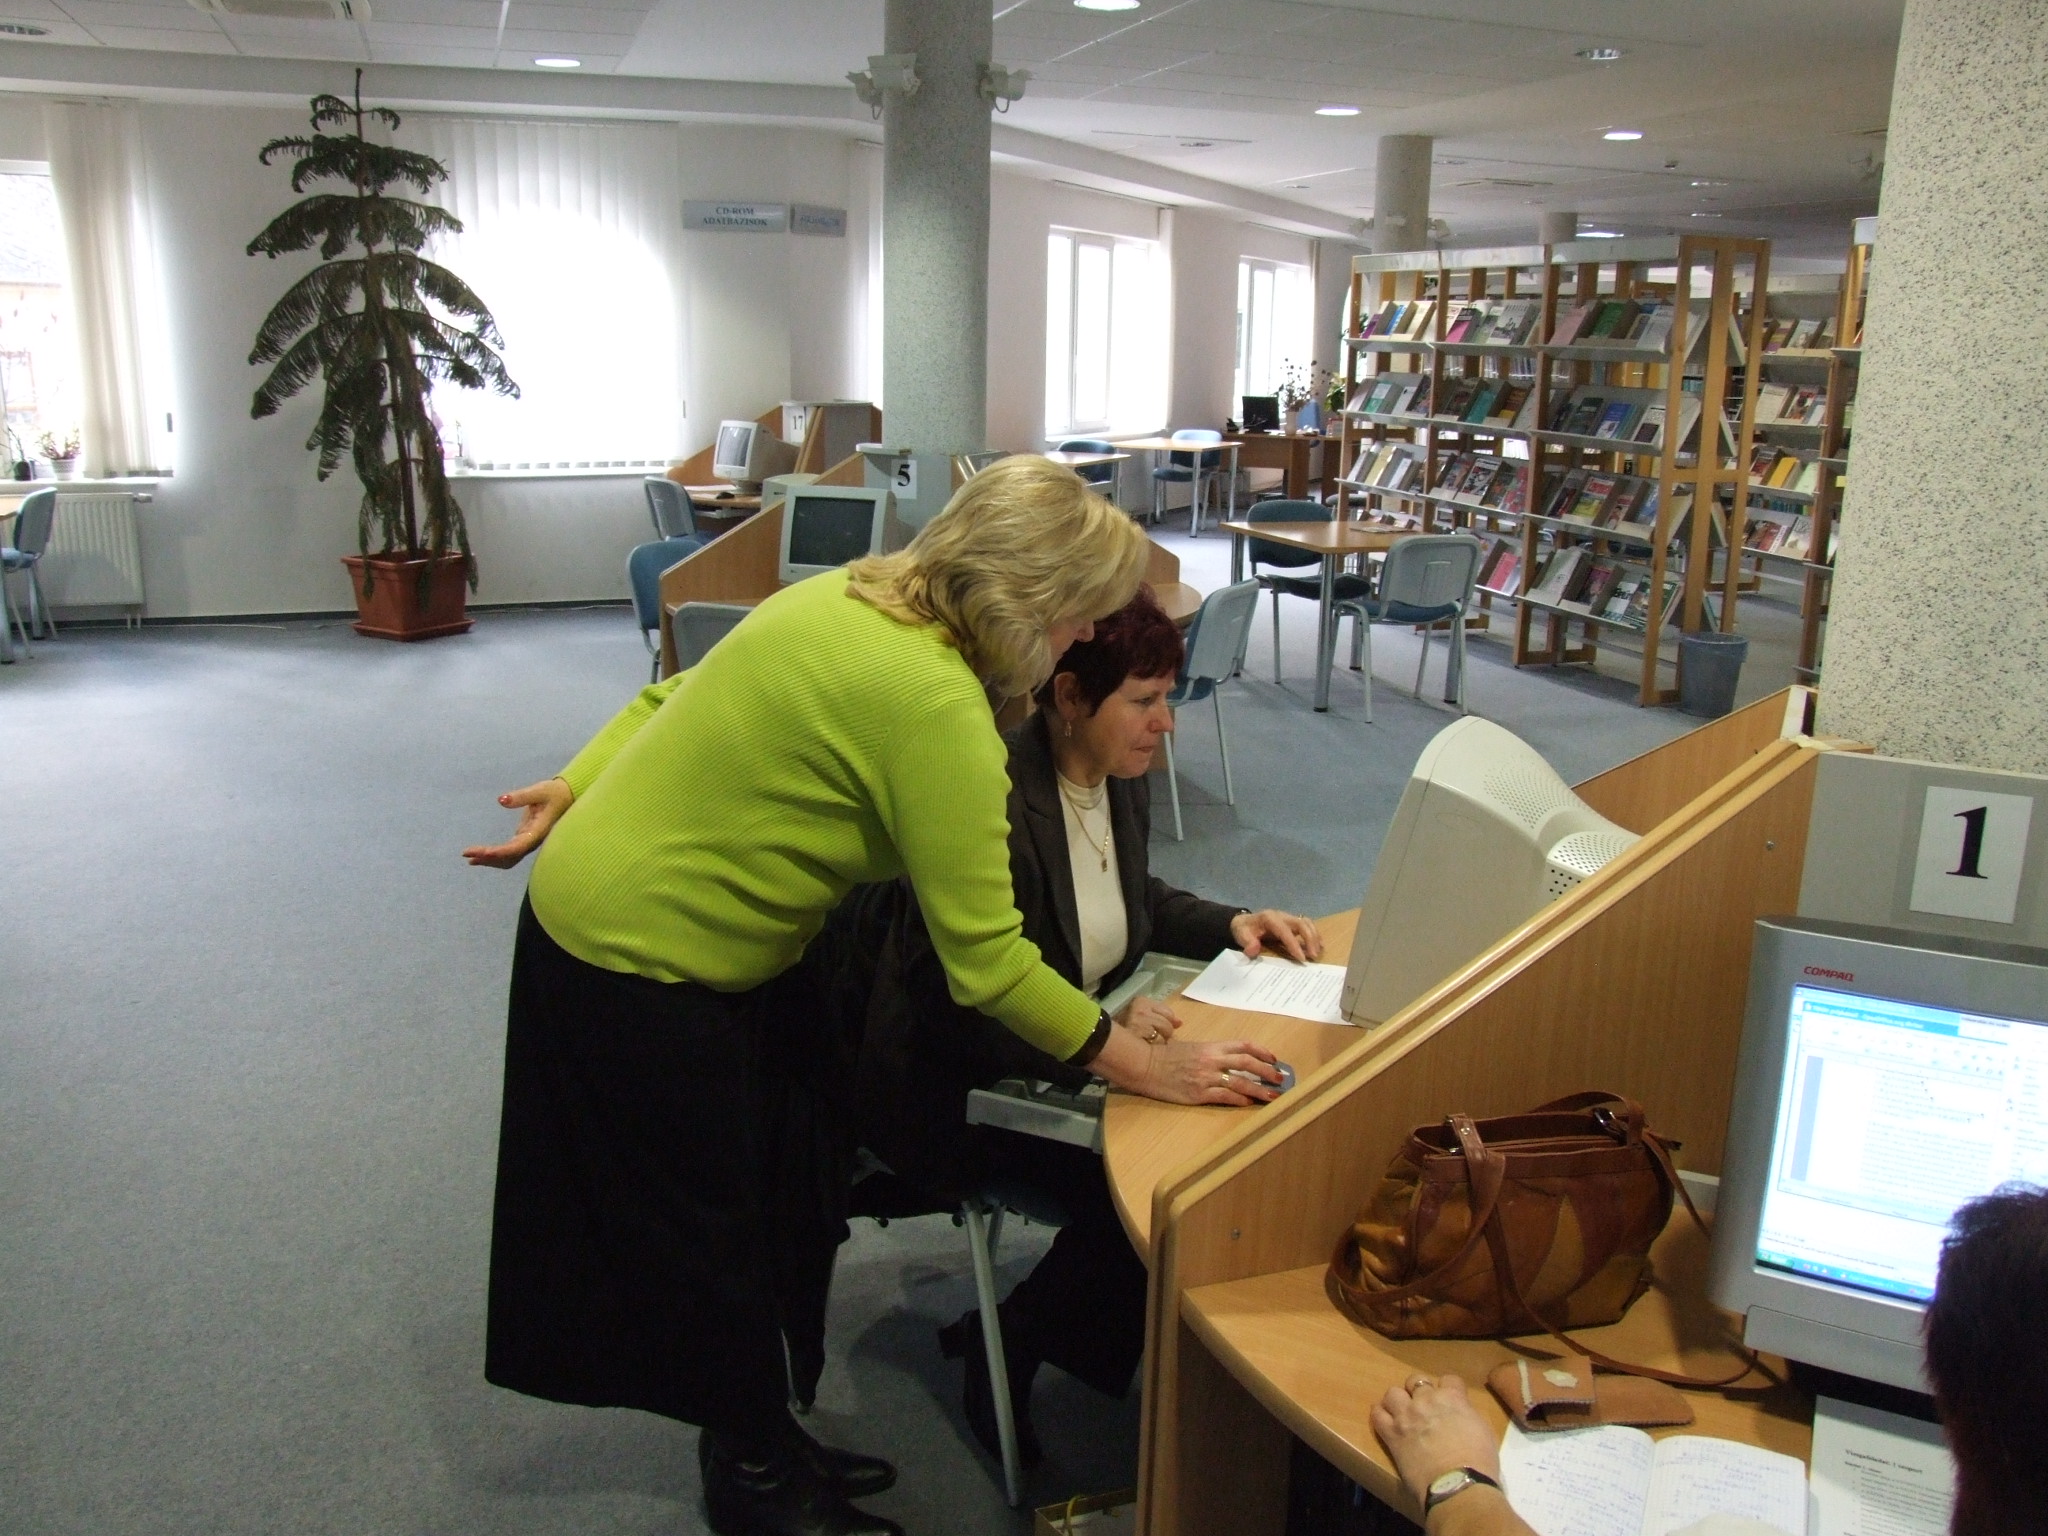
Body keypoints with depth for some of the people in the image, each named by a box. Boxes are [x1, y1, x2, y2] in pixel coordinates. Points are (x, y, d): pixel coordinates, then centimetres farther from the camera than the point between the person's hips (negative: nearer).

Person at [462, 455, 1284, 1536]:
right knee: (713, 1237, 9)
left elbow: (675, 698, 6)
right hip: (639, 965, -9)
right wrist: (1150, 1068, -16)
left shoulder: (851, 596, -1)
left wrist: (578, 791, 12)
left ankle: (759, 1442, 36)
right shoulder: (936, 701, -28)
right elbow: (985, 961, -24)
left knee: (776, 1198, 18)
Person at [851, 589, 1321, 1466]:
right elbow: (963, 1007, -28)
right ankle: (1006, 1350, 4)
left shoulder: (1121, 778, 0)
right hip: (960, 1087, -8)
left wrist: (1232, 925, 2)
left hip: (1071, 1053, 8)